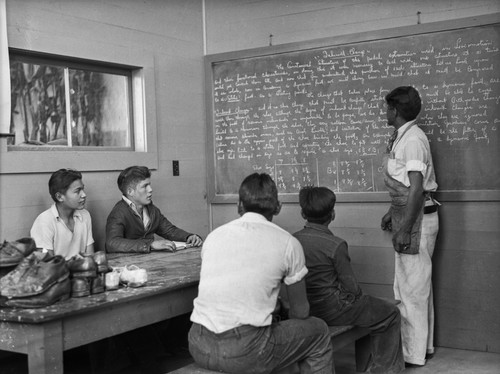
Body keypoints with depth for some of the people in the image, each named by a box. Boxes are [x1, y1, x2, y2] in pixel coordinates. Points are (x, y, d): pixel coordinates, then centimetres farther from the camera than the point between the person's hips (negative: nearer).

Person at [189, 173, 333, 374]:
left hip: (198, 347, 5)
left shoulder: (213, 235, 12)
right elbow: (300, 312, 10)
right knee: (319, 331, 19)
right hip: (245, 352, -5)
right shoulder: (287, 243, 1)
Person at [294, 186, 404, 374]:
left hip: (305, 308, 8)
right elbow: (352, 287, -15)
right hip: (332, 310, -8)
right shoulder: (335, 245, -21)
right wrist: (357, 297, 9)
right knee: (391, 313, 10)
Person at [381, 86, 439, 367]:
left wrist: (405, 228, -23)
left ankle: (414, 354, 9)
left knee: (411, 287, -2)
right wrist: (393, 214, 24)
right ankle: (424, 345, 29)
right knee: (418, 285, 17)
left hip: (418, 218, -10)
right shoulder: (401, 138, 12)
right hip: (409, 215, 10)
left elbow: (416, 188, -23)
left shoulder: (412, 139, -18)